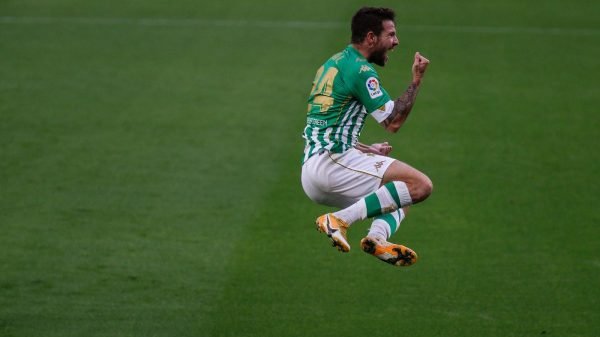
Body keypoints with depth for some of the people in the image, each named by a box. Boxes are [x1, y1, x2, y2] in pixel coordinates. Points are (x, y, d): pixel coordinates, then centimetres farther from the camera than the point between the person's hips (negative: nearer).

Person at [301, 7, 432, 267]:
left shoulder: (333, 64, 23)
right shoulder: (360, 69, -7)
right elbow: (393, 122, -9)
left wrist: (366, 150, 23)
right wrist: (416, 80, -2)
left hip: (310, 170, 10)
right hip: (330, 162, -10)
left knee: (401, 199, 19)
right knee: (420, 185, -17)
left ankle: (377, 238, -12)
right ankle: (341, 219, -22)